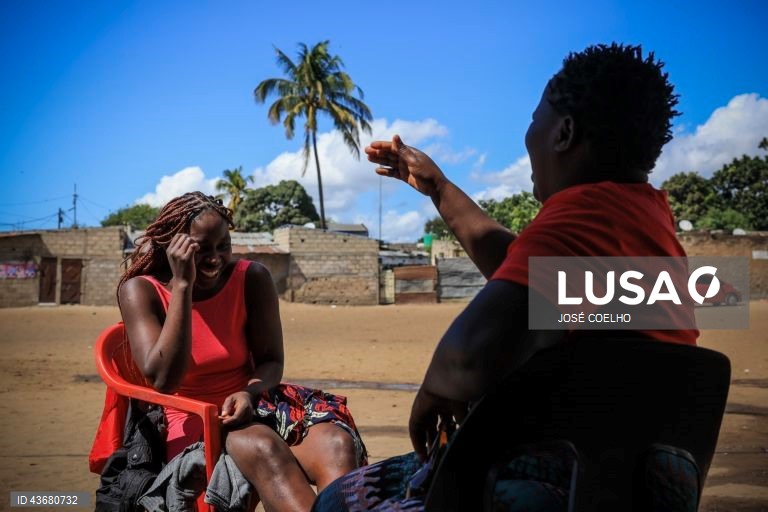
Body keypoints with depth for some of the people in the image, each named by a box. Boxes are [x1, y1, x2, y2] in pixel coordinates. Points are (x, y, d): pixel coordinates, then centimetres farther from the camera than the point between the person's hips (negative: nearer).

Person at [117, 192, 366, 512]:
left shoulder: (252, 278, 1)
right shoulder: (141, 291, -6)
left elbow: (271, 361, 5)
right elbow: (163, 378, -18)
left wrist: (248, 393, -19)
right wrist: (182, 283, -21)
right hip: (190, 423, -3)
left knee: (337, 443, -30)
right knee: (263, 448, -38)